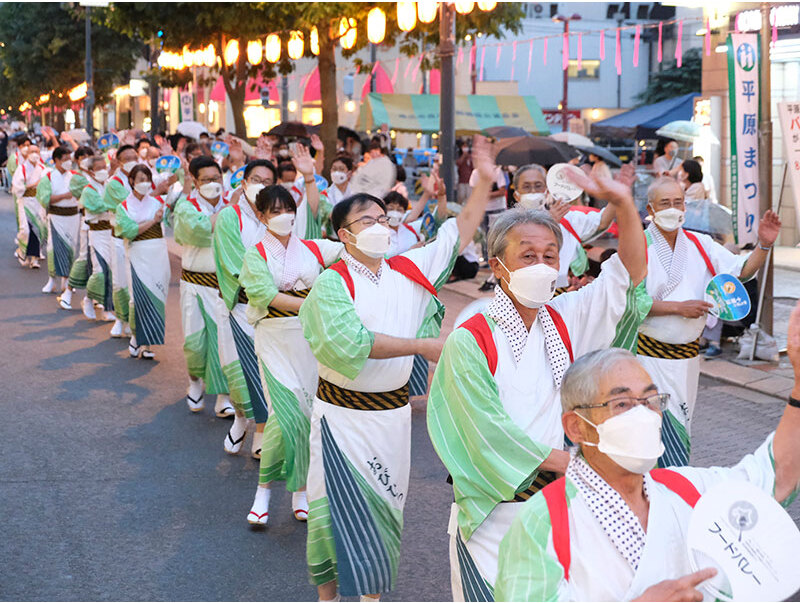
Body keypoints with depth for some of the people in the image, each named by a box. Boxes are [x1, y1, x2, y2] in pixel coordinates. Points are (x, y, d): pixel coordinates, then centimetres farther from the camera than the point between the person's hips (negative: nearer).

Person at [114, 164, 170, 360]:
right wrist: (152, 221, -14)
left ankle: (146, 342, 10)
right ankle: (135, 338, 9)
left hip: (158, 254, 2)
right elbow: (128, 231, -9)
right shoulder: (124, 207, 5)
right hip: (138, 255, -2)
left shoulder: (157, 201, 10)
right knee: (140, 297, -9)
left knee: (157, 297, 0)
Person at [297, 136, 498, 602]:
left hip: (394, 410, 5)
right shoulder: (331, 283, -11)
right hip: (344, 413, -5)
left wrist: (485, 182, -4)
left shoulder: (409, 270, 4)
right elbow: (352, 341, -25)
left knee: (384, 506, 13)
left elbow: (459, 234, 6)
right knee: (340, 505, 0)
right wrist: (424, 345, -22)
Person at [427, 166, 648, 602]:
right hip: (494, 513, -4)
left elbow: (631, 271, 1)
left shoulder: (567, 318, 5)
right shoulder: (468, 340, -9)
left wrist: (623, 203, -14)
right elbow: (490, 430, -13)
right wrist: (567, 463, -12)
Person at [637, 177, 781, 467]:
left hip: (687, 354, 6)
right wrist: (679, 307, -19)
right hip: (650, 353, -6)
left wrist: (764, 246, -12)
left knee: (681, 429, 15)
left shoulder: (700, 245, 8)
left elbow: (741, 270, 5)